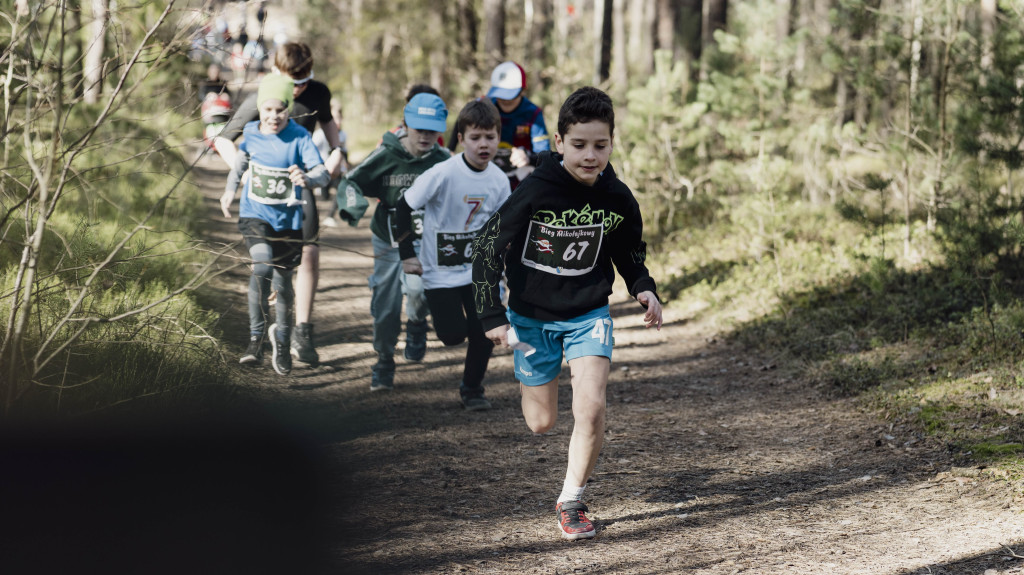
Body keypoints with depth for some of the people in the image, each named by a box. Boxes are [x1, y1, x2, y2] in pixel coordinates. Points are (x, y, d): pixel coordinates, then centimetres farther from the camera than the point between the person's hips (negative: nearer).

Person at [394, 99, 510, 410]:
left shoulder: (499, 181, -6)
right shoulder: (443, 174, -21)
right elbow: (405, 206, -12)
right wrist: (407, 255, -12)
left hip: (478, 268, 4)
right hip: (441, 270, -4)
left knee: (485, 331, -3)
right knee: (454, 335, -7)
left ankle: (472, 388, 19)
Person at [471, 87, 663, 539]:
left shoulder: (617, 198, -11)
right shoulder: (535, 192, -22)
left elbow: (629, 252, 9)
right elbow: (487, 247, -14)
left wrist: (644, 289, -9)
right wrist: (492, 315, -17)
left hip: (588, 315, 1)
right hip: (532, 315, -1)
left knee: (591, 408, -17)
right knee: (541, 423, 9)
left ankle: (571, 501, 1)